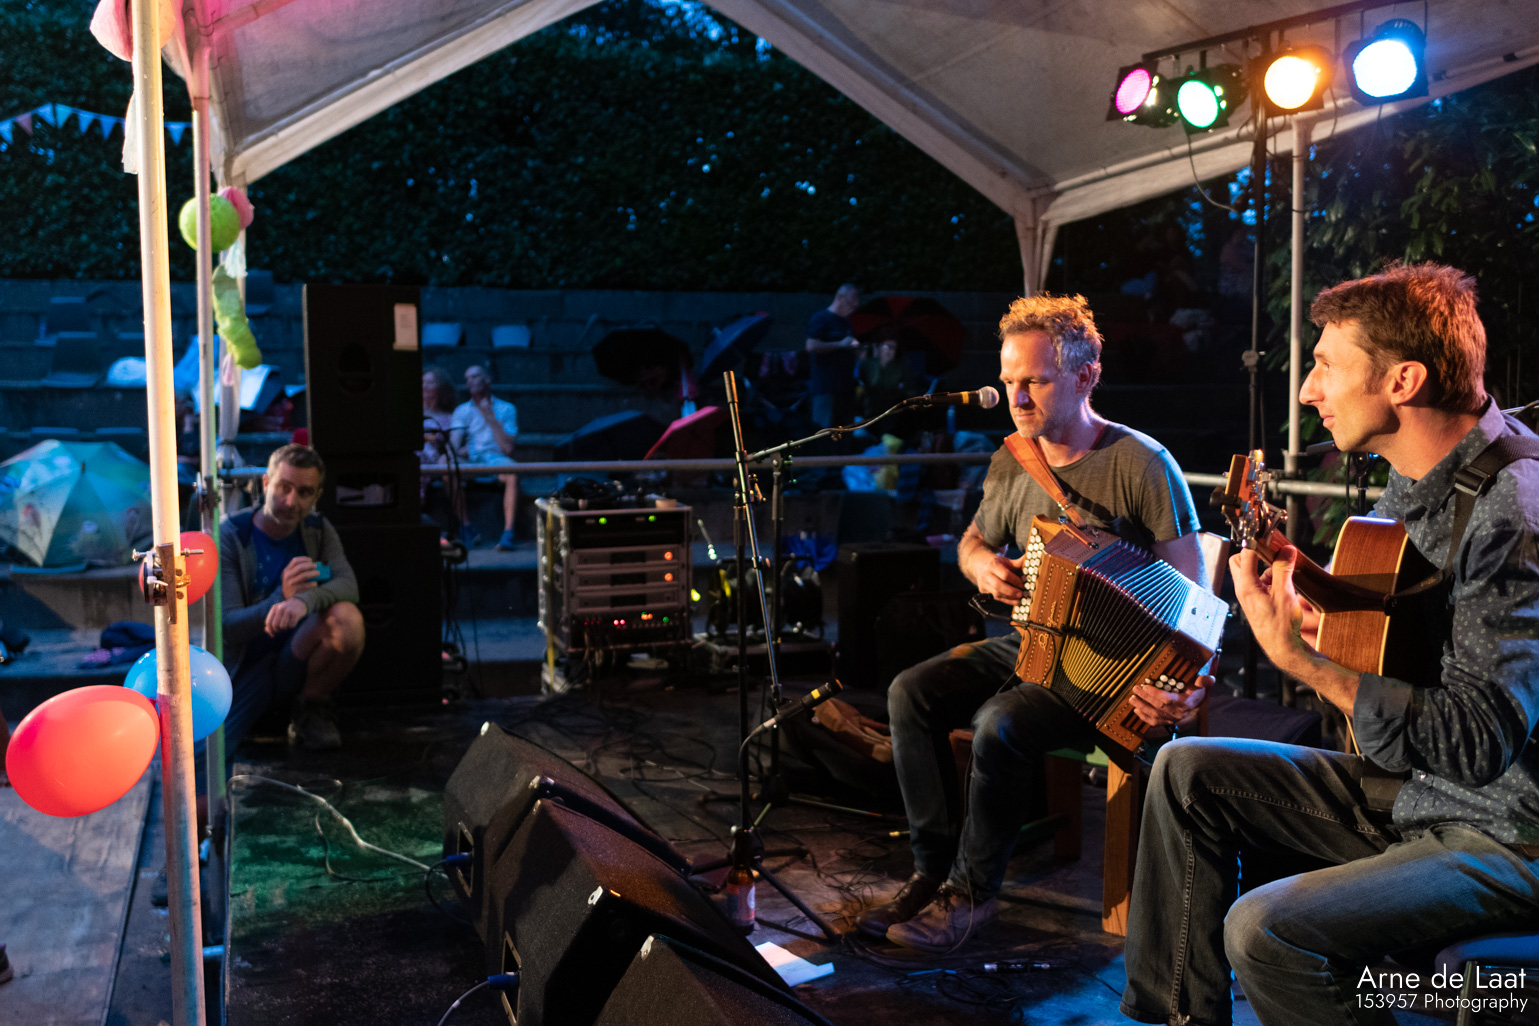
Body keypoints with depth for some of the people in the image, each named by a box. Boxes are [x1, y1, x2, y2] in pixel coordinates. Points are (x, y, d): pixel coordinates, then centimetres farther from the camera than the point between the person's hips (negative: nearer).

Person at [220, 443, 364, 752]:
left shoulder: (318, 530, 2)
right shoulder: (230, 536, -9)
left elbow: (348, 584, -18)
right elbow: (227, 626, -16)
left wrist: (304, 601, -41)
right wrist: (282, 597, -36)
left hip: (296, 662, 2)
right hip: (244, 670, -2)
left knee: (347, 618, -30)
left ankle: (312, 708, -6)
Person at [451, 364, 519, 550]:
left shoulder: (506, 409, 11)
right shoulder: (462, 410, 17)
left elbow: (509, 448, -1)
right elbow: (453, 444, 3)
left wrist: (491, 419, -6)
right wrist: (460, 450, -21)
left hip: (496, 460, -2)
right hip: (469, 462, 2)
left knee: (512, 473, -37)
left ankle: (508, 532, -37)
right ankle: (465, 528, -25)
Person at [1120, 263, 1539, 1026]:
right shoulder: (1413, 481, 5)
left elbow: (1476, 742, -30)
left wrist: (1299, 656, -28)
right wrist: (1307, 598, 0)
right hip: (1412, 790, 9)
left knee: (1269, 930, -26)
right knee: (1189, 770, 8)